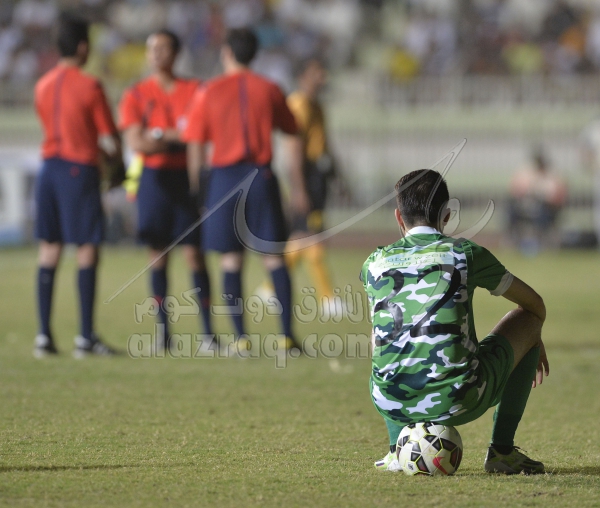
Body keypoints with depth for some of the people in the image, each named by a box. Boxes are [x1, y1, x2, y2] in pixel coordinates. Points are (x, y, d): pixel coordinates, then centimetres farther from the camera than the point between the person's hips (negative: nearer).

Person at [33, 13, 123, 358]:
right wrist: (118, 161, 13)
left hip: (49, 167, 6)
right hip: (80, 170, -6)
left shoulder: (43, 86, 9)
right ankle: (86, 337, -2)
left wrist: (104, 150, 24)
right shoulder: (90, 86, -10)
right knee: (87, 251, -1)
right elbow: (109, 140, -8)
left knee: (49, 251, 7)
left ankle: (44, 335, 5)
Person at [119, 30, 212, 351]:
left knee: (194, 253, -4)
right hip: (154, 177, 1)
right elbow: (136, 142, -4)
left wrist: (160, 136, -11)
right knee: (158, 254, 1)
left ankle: (208, 330, -1)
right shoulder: (135, 95, 6)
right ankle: (163, 330, 7)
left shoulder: (194, 90, 6)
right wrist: (178, 137, -10)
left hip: (186, 177, -1)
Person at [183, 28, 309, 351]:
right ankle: (287, 335, -1)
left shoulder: (209, 93, 1)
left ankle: (241, 338, -2)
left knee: (231, 260, 3)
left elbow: (195, 147, -1)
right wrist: (298, 188, 14)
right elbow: (293, 139, 8)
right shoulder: (269, 90, 6)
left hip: (224, 177, -1)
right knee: (274, 257, 4)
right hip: (261, 177, 1)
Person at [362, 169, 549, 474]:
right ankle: (502, 450, 19)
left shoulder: (375, 263, 13)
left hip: (392, 405, 3)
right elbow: (535, 304, 22)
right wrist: (533, 345, 44)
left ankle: (398, 449, 18)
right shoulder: (466, 254, 6)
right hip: (459, 402, -3)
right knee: (528, 319, 22)